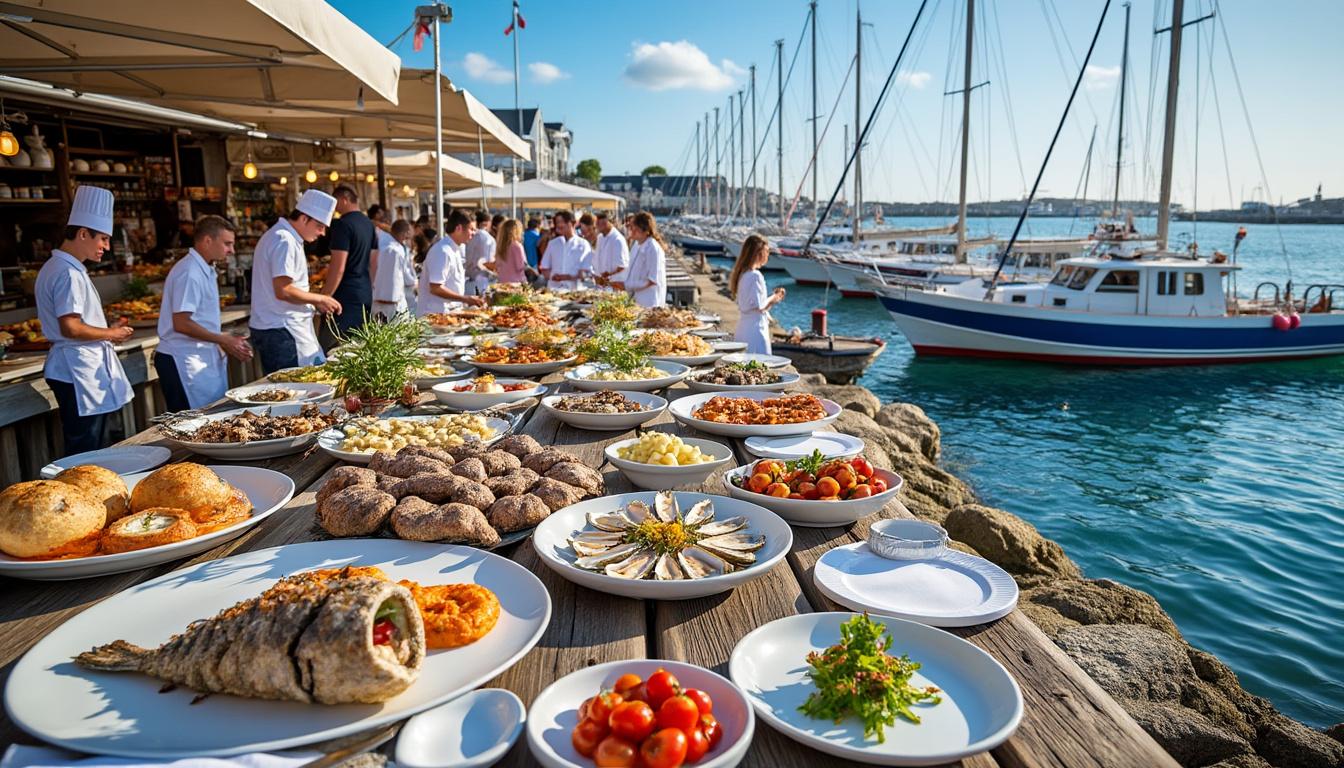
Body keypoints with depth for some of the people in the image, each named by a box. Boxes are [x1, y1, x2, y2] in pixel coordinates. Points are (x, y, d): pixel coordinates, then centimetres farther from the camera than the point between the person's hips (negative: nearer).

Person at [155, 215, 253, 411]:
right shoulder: (189, 273, -15)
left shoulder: (206, 271, 15)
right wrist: (222, 340, -14)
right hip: (184, 364, -9)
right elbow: (181, 323, -21)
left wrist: (229, 343, 8)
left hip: (204, 360, 10)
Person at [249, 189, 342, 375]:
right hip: (280, 332, -10)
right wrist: (319, 298, -10)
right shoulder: (284, 241, -16)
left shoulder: (279, 236, 18)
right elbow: (283, 291, -23)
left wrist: (315, 303, 14)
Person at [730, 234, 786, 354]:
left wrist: (772, 296, 14)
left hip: (744, 325, 9)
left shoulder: (743, 274, 11)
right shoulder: (755, 276, -16)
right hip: (755, 328, -9)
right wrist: (773, 298, -1)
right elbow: (759, 306, -18)